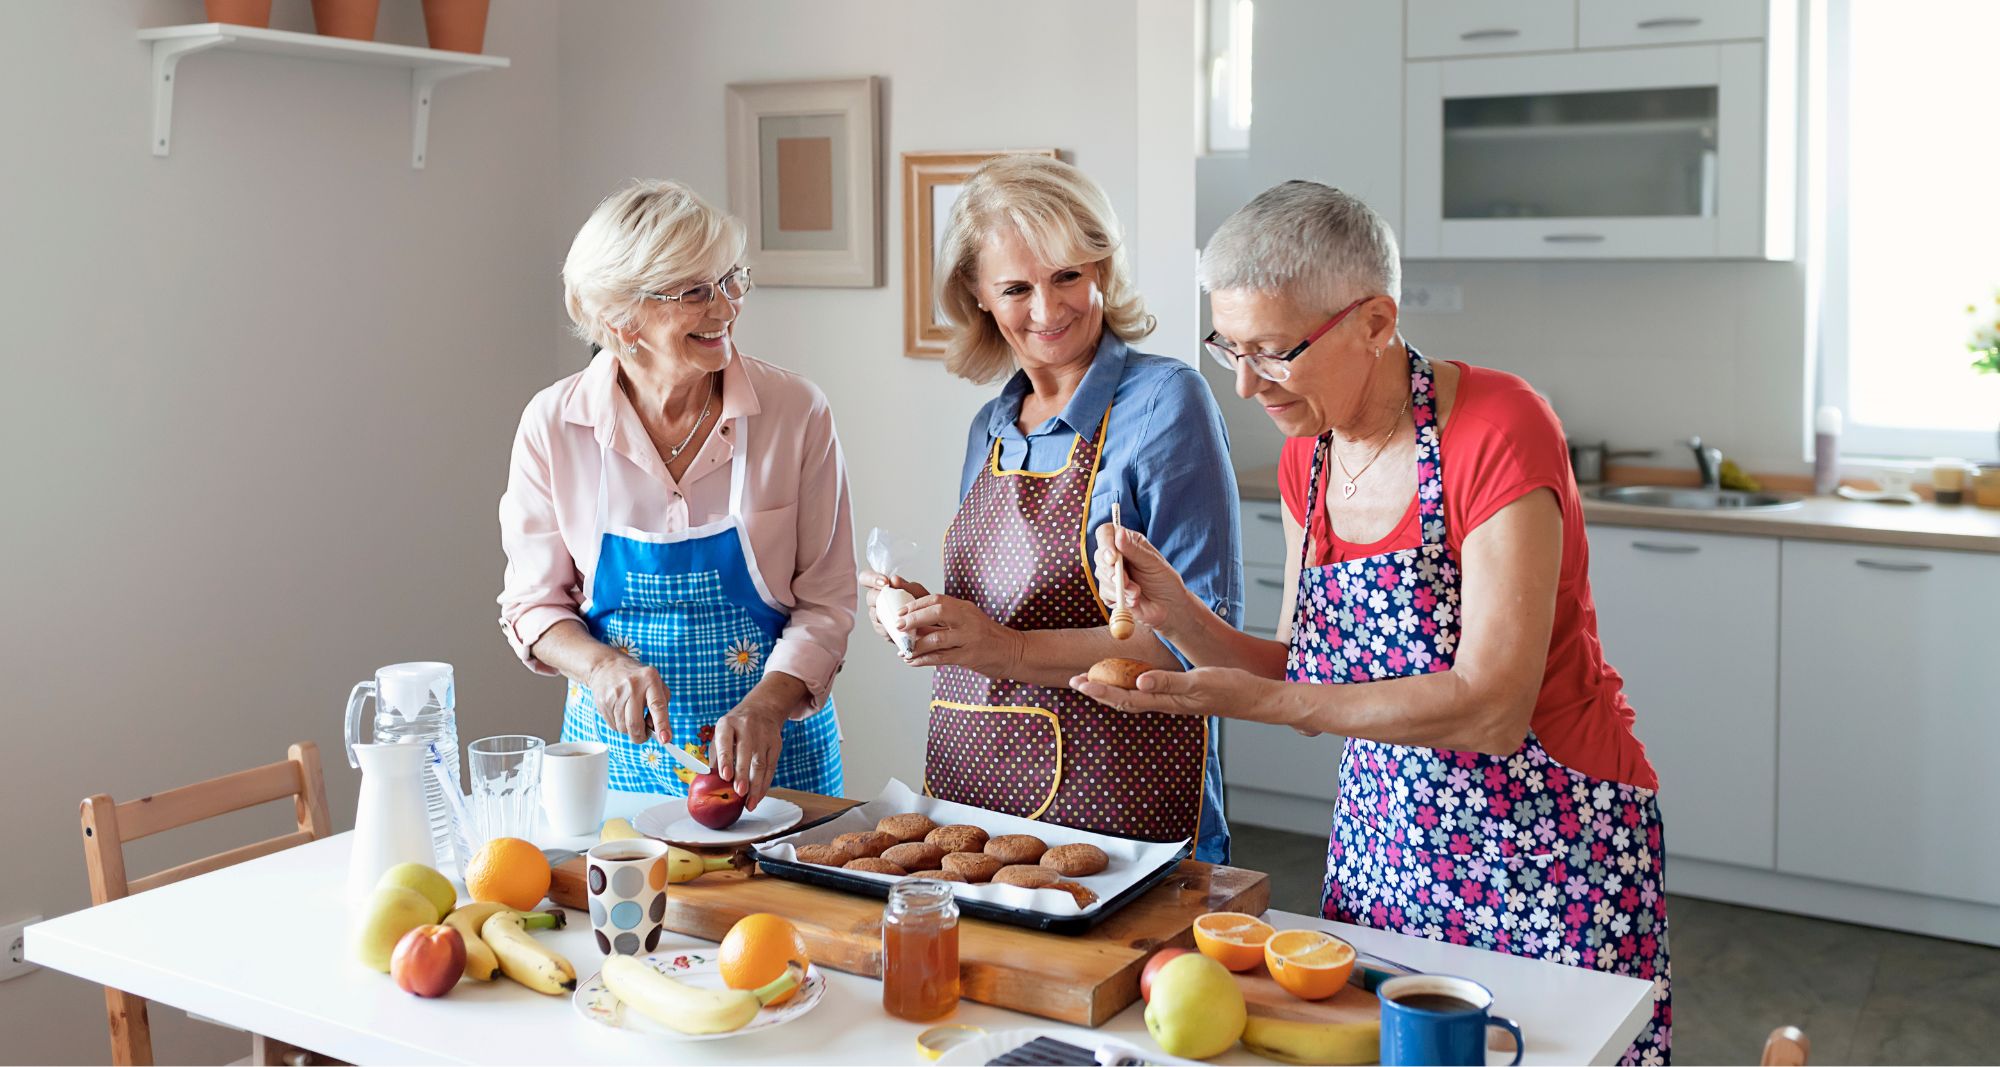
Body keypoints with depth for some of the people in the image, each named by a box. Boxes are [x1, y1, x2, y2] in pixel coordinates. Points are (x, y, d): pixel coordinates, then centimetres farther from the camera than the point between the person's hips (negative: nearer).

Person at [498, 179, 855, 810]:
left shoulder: (796, 413, -10)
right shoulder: (554, 424, -7)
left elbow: (824, 602, -7)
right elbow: (534, 602, 1)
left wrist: (766, 705, -23)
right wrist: (602, 666, -19)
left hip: (771, 749, 0)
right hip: (618, 750, 1)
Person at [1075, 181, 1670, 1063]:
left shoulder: (1499, 429, -20)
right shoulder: (1306, 461, 1)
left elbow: (1492, 709, -24)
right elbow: (1307, 675, 6)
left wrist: (1258, 701, -28)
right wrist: (1178, 613, -10)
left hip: (1549, 854, -6)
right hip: (1381, 847, 6)